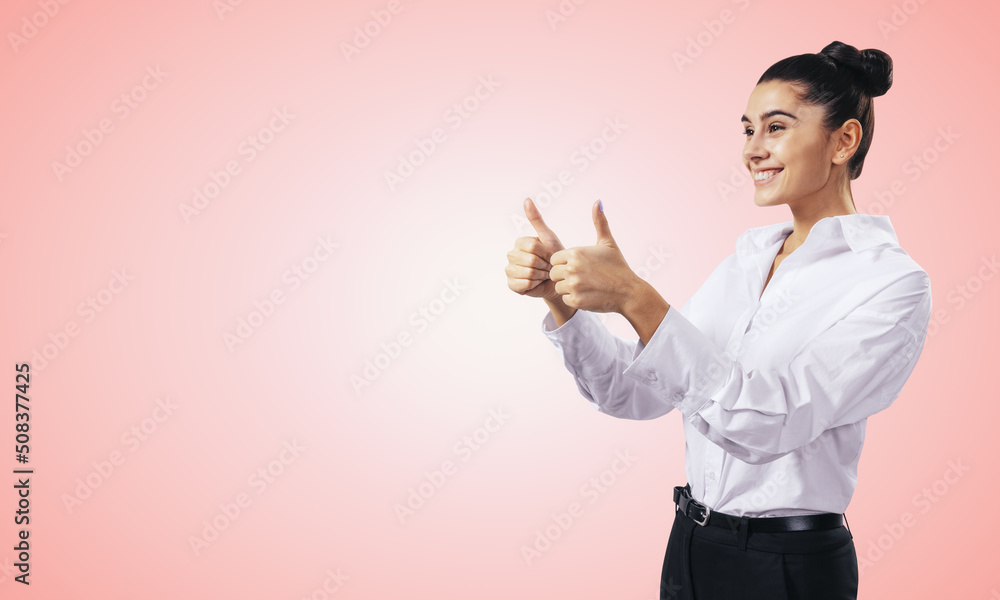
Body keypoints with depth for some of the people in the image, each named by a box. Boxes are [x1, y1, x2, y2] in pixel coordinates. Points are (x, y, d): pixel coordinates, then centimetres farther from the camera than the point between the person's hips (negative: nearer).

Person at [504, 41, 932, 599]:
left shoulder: (892, 281, -14)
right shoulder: (747, 257, 6)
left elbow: (767, 422, -26)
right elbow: (638, 393, 1)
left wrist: (635, 297, -32)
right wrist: (559, 293, -13)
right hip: (691, 544, 6)